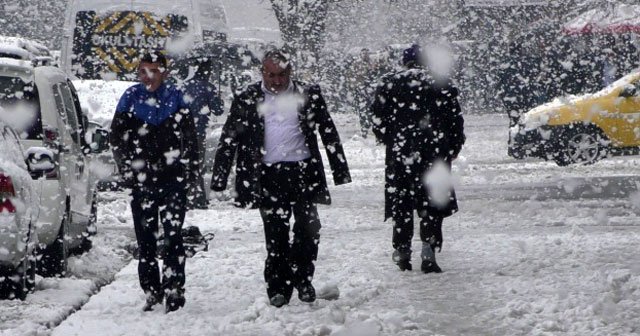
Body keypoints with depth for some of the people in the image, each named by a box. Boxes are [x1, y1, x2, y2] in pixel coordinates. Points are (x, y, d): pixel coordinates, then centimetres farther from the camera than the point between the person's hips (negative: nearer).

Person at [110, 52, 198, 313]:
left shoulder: (176, 99, 5)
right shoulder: (130, 100, 5)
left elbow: (189, 139, 8)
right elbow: (117, 139, 7)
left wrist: (188, 171, 0)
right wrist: (130, 167, -3)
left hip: (172, 180, -1)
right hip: (141, 181, 2)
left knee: (173, 236, -5)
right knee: (145, 238, 5)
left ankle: (174, 289, -1)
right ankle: (152, 290, 13)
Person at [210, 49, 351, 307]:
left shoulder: (308, 96, 8)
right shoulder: (247, 100, 7)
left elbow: (328, 133, 12)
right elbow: (228, 140, 8)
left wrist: (340, 171, 9)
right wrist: (219, 179, 1)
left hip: (303, 172, 0)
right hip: (268, 176, 0)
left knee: (308, 229, -5)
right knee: (275, 235, 1)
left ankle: (302, 278, 14)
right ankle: (278, 287, 9)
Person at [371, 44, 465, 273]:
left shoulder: (388, 84, 1)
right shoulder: (442, 85, 0)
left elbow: (378, 120, 1)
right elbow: (455, 120, 2)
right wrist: (452, 149, 13)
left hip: (399, 153, 1)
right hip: (434, 152, -1)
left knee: (401, 204, 11)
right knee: (432, 204, 5)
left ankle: (402, 252, 15)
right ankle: (429, 249, -5)